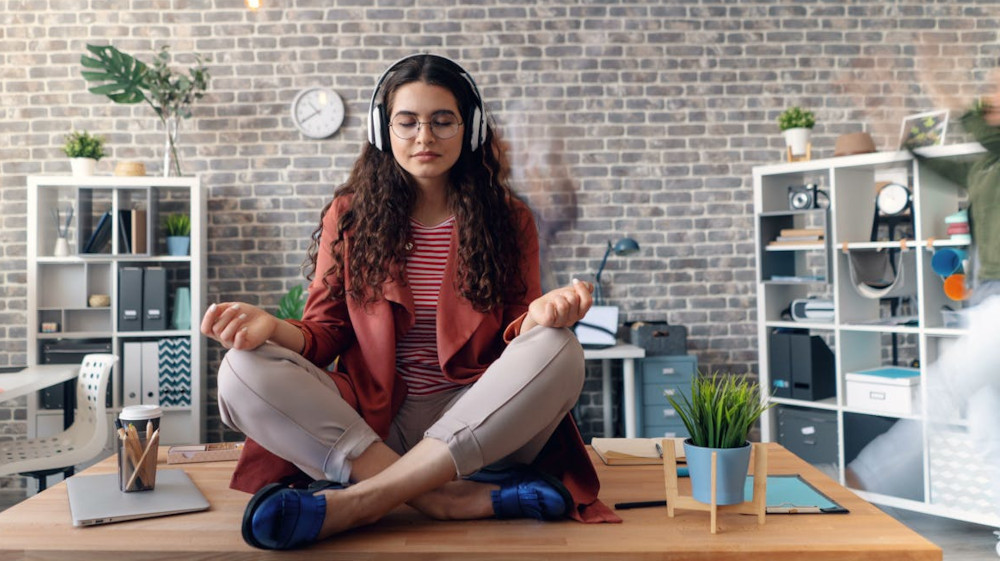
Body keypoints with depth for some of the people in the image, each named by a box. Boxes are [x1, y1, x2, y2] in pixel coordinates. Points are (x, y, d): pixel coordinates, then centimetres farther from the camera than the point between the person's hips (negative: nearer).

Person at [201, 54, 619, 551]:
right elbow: (326, 333, 7)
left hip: (473, 422, 0)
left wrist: (538, 317, -21)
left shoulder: (507, 219, 8)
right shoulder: (350, 215, 9)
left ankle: (357, 500, -30)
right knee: (244, 372, -23)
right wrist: (270, 327, -16)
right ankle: (457, 500, -31)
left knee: (558, 352, -29)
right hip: (371, 422, 1)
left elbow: (512, 338, 4)